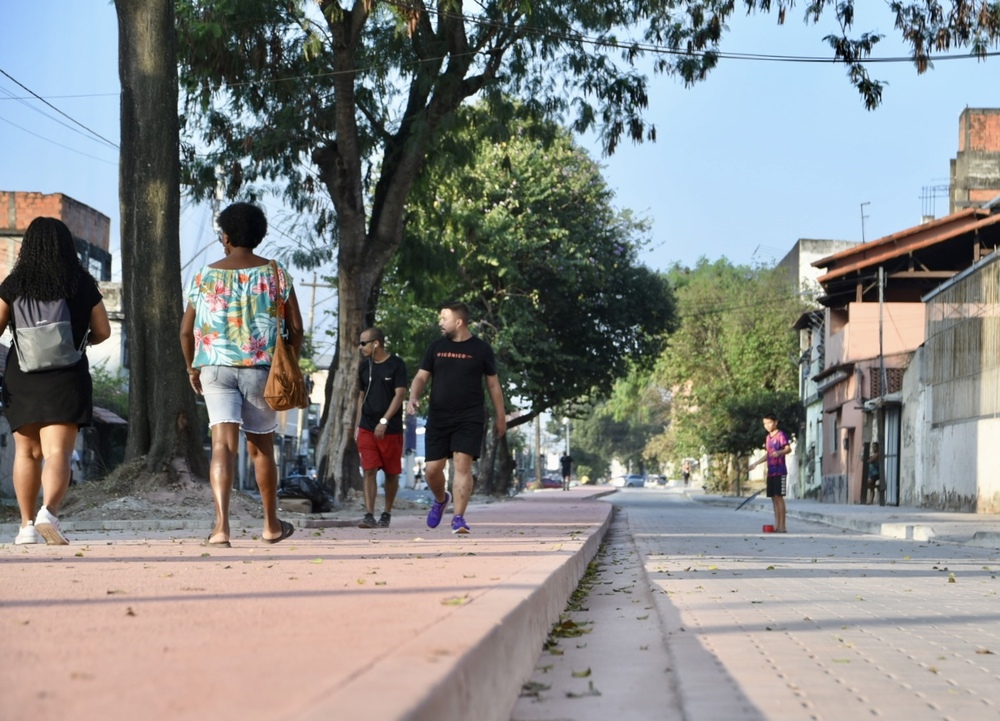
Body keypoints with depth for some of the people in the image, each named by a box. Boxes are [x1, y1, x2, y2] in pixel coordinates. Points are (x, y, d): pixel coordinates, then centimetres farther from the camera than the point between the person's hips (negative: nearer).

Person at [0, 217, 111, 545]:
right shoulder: (83, 284, 0)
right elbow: (103, 331, 6)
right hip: (67, 379, -1)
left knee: (27, 452, 16)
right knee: (58, 453, -8)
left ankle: (27, 525, 18)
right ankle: (48, 513, -32)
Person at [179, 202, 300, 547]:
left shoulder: (206, 275, 3)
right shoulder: (276, 274, 2)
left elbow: (186, 330, 7)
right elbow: (296, 328, 0)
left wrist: (192, 367, 22)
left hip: (216, 368, 0)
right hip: (261, 367, 0)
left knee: (223, 443, -8)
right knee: (261, 447, 13)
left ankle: (221, 524, -25)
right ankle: (271, 525, 27)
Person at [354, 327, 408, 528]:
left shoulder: (396, 365, -6)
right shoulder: (365, 366, 10)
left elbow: (400, 395, -11)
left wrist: (384, 421, -18)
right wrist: (357, 425, 12)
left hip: (391, 429, -4)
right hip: (367, 428, 4)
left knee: (391, 473, 6)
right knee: (369, 471, -6)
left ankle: (386, 514, 18)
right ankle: (369, 516, -11)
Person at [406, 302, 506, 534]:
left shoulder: (481, 348, 2)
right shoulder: (436, 347, 9)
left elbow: (493, 384, 8)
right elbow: (421, 377, 8)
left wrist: (501, 417, 9)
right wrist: (413, 398, -12)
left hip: (470, 418, -3)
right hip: (438, 417, 3)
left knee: (463, 464, -14)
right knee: (432, 469, 3)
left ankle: (459, 518, -12)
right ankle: (440, 500, 34)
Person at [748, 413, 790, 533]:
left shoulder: (780, 435, -7)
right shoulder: (768, 438, 18)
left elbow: (788, 449, -20)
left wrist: (779, 452, -40)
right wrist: (756, 463, 32)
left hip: (779, 471, -8)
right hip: (770, 472, 8)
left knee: (779, 497, -10)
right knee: (774, 498, 7)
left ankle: (782, 526, -11)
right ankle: (777, 525, 10)